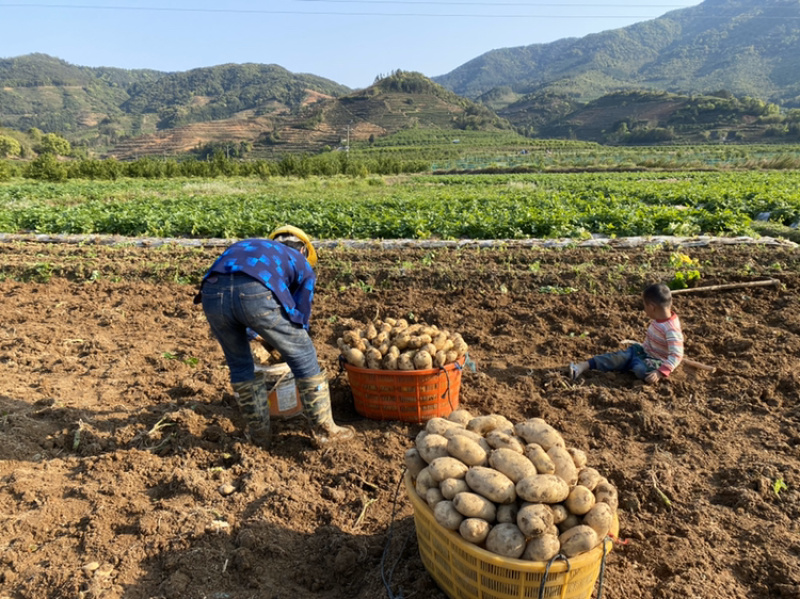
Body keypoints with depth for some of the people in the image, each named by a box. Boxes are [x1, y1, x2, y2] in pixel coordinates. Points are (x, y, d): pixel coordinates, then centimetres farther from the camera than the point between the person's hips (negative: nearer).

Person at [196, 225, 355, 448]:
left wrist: (251, 333, 59)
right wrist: (279, 342, 48)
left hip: (212, 292, 5)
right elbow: (300, 319, 28)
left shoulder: (245, 246, 42)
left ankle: (259, 433, 37)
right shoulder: (304, 266, 30)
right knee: (304, 358, 17)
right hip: (256, 293, -4)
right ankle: (324, 430, 26)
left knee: (239, 365, 27)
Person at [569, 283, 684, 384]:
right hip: (644, 351, 7)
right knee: (619, 356, -16)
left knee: (642, 370, -39)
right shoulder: (658, 318, 0)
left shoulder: (672, 329, -28)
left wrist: (660, 373, -41)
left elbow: (676, 355, -33)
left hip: (656, 361, -7)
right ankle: (582, 367, -30)